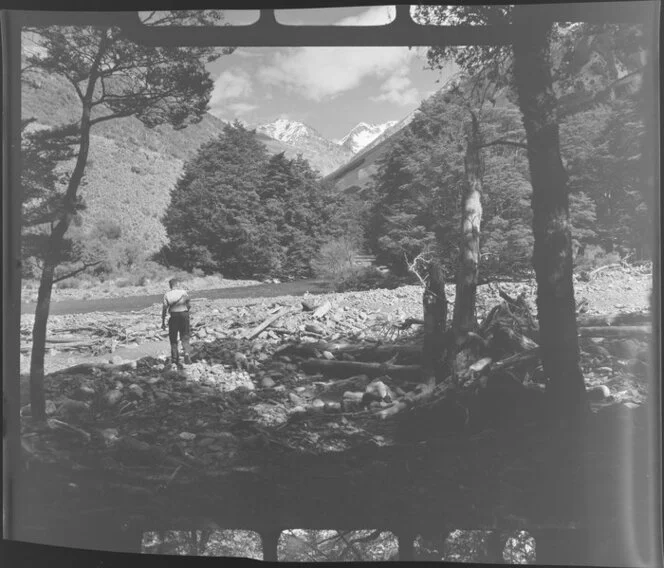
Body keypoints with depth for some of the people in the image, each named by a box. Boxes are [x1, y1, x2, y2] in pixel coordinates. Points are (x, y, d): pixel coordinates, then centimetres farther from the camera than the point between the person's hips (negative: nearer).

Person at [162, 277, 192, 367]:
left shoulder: (167, 294, -2)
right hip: (184, 315, 0)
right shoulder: (184, 292, -3)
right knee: (185, 337, 8)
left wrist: (163, 322, -2)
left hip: (173, 316, 0)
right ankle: (187, 353, -15)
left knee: (173, 339, 11)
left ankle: (175, 359, 13)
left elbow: (164, 308, -6)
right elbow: (189, 306, -4)